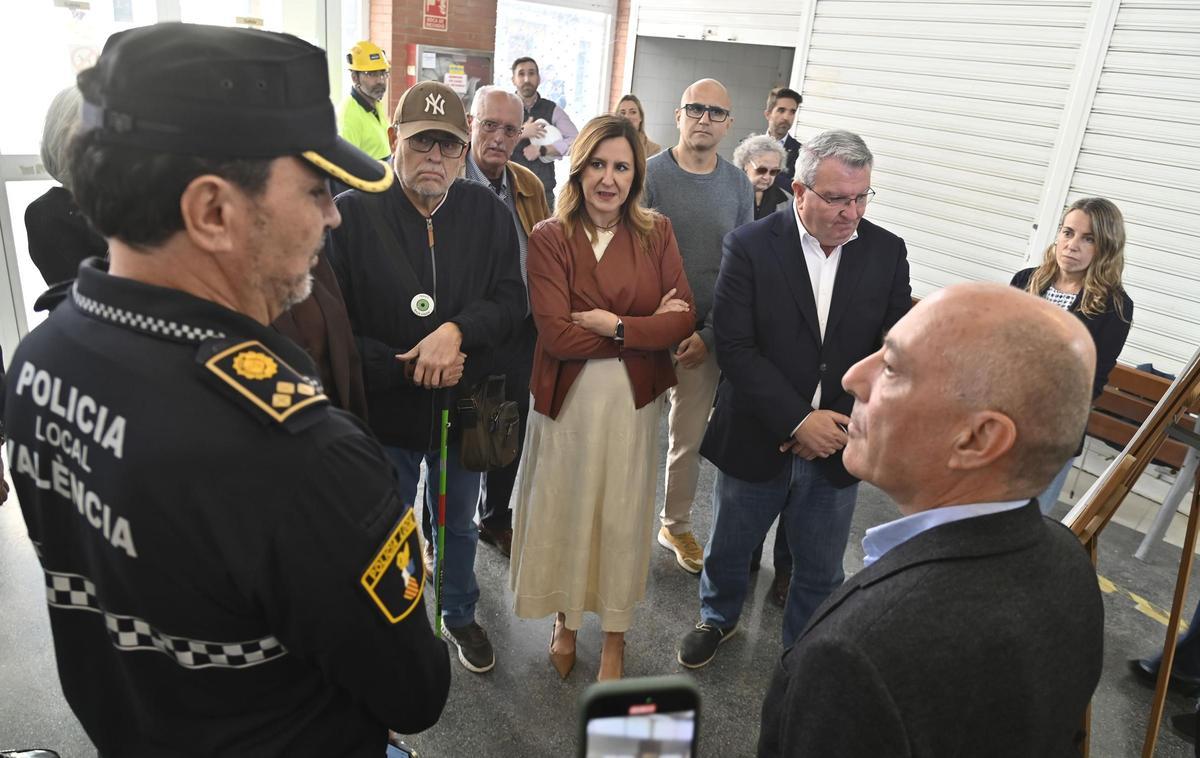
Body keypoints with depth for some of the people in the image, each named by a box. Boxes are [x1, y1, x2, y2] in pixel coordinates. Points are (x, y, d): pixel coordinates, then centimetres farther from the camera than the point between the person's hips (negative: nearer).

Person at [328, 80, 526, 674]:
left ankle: (459, 613, 50)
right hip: (384, 410, -3)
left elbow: (511, 301, -10)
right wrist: (406, 369, -20)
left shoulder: (488, 212, -4)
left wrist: (457, 329, -27)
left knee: (459, 525, 25)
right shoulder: (352, 214, -14)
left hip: (464, 405, 3)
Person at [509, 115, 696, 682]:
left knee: (623, 514, 12)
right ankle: (565, 619, 39)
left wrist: (610, 323, -18)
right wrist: (646, 325, -13)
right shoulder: (550, 238, -7)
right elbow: (556, 334, -17)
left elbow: (683, 320, -8)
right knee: (564, 509, 13)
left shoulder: (656, 233, 0)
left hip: (633, 399, 2)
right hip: (567, 398, -1)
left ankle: (615, 634, 34)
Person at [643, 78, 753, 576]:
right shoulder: (649, 174, -6)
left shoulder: (739, 186, 4)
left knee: (689, 440, 13)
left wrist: (708, 334, -6)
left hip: (706, 336, 3)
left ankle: (676, 524, 33)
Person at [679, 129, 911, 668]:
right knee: (728, 546, 20)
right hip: (757, 438, -1)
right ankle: (718, 618, 50)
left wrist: (842, 423, -12)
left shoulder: (887, 252, -4)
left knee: (820, 570, 16)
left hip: (836, 443, 2)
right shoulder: (750, 246, -12)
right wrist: (798, 421, -21)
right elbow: (734, 346, -17)